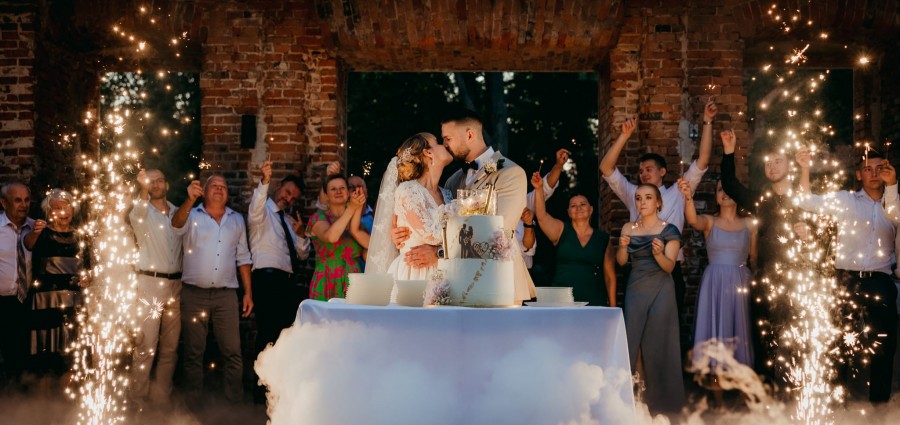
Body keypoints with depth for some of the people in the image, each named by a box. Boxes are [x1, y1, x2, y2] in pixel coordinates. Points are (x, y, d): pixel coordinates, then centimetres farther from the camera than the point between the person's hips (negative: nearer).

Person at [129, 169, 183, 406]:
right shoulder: (141, 213, 1)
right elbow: (138, 212, -24)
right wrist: (144, 189, -44)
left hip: (176, 284, 5)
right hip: (150, 283, -4)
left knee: (170, 346, 8)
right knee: (146, 346, -9)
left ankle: (162, 396, 16)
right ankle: (138, 400, -3)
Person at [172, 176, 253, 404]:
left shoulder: (237, 220, 13)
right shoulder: (192, 216, 5)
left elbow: (243, 257, 14)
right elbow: (177, 224, -19)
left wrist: (248, 292, 7)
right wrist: (190, 200, -38)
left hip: (226, 294, 2)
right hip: (194, 293, -1)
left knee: (232, 351, -2)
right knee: (194, 351, 6)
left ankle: (235, 400, 4)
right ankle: (193, 400, 14)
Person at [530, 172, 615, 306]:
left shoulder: (603, 238, 9)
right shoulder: (561, 230, 8)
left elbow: (610, 276, 9)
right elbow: (541, 216, -10)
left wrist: (612, 307, 4)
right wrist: (539, 189, -22)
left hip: (593, 301, 1)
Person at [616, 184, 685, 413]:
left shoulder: (669, 230, -3)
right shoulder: (628, 228, 8)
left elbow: (669, 266, -9)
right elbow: (621, 261, 1)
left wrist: (658, 253, -30)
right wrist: (622, 246, -20)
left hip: (660, 291, -3)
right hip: (635, 290, 3)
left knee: (658, 342, -3)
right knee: (632, 339, 0)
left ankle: (660, 398, 4)